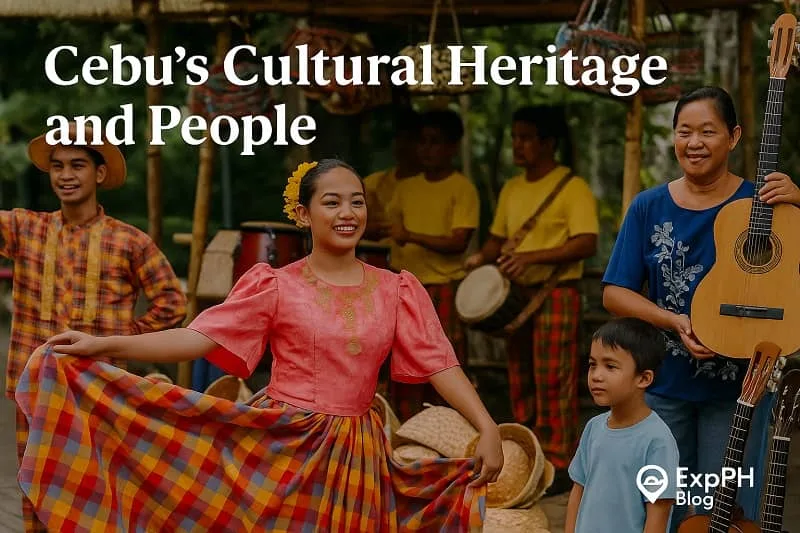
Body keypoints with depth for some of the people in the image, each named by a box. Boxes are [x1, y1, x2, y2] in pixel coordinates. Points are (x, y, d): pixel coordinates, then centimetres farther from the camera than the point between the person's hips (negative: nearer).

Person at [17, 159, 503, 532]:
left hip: (356, 457, 2)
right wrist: (102, 345, -19)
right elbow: (199, 338, -9)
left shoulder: (396, 290, 5)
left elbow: (439, 364, 0)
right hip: (281, 448, -2)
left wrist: (488, 430, -12)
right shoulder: (276, 287, -2)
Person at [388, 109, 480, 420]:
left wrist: (412, 237, -22)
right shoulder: (406, 187, 12)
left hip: (444, 289, -5)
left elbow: (459, 243, -13)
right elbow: (391, 226, 21)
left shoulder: (462, 189, -4)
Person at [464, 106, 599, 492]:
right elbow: (498, 237, 20)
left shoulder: (573, 187, -8)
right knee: (521, 382, 10)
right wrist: (483, 258, -2)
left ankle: (558, 466, -2)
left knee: (552, 382, -7)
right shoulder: (511, 189, 14)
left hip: (556, 293, -7)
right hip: (516, 294, 7)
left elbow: (587, 244, -18)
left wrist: (531, 257, -24)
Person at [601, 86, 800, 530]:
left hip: (737, 388, -2)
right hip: (662, 385, 2)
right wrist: (676, 323, -15)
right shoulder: (649, 207, 1)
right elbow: (615, 293, 1)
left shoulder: (761, 204, -4)